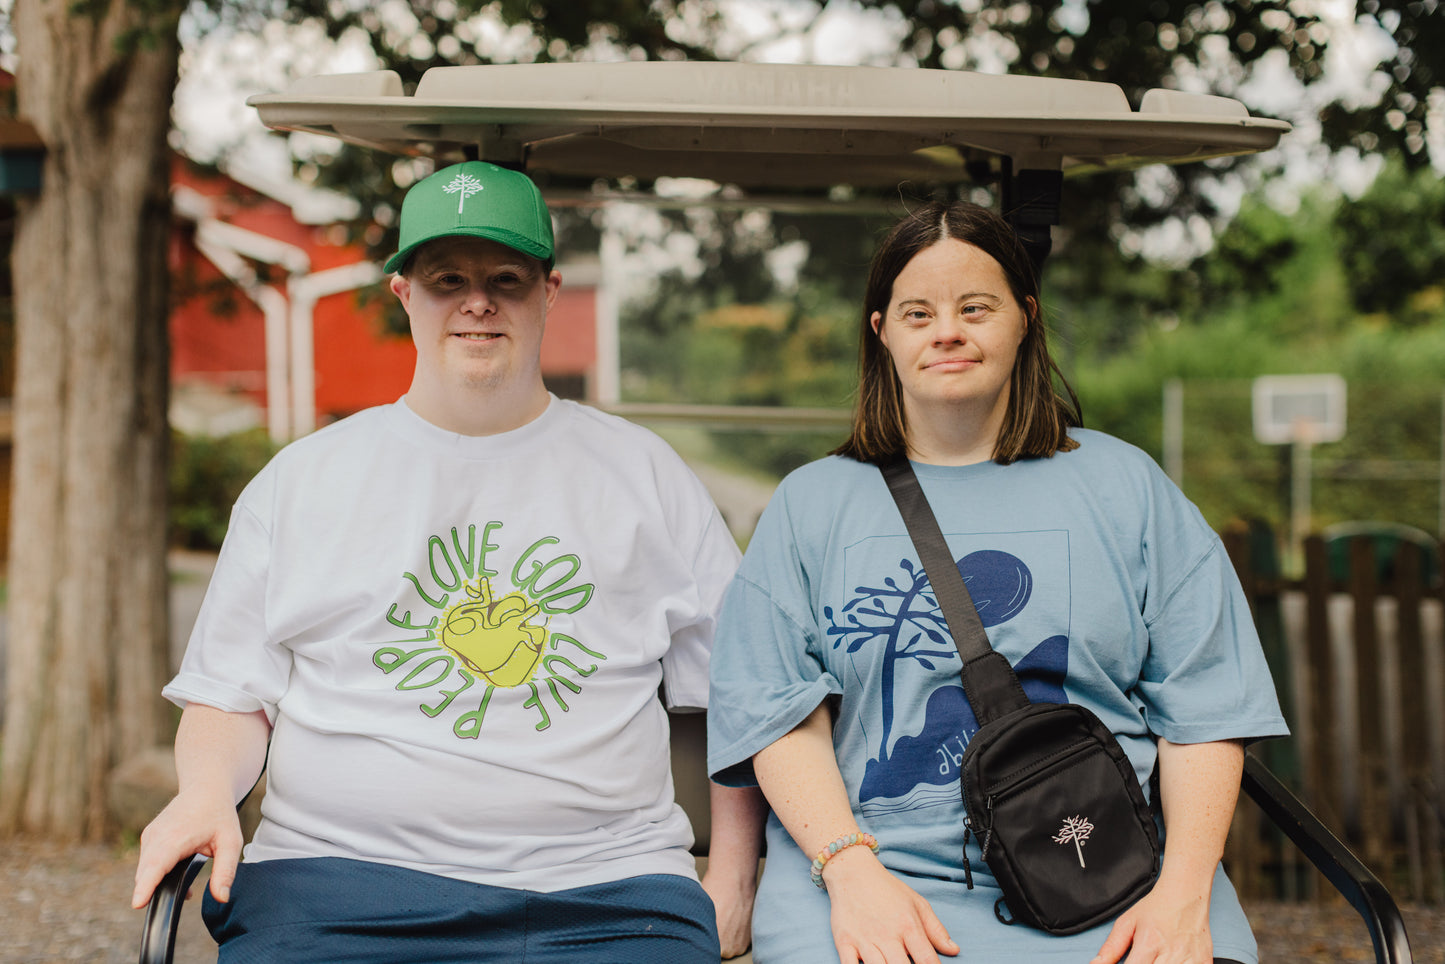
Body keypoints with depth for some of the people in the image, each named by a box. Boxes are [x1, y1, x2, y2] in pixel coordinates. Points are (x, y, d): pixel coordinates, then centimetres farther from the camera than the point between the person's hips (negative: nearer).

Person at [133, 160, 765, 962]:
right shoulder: (299, 479, 14)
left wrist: (732, 872, 6)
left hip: (597, 887, 0)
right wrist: (206, 791, -7)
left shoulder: (644, 474, 13)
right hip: (339, 875, 0)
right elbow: (232, 693, 14)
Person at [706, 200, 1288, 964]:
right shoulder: (810, 504, 14)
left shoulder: (1127, 486, 14)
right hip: (880, 881, -1)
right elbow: (781, 714, 4)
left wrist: (1185, 889, -5)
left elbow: (1202, 707, 8)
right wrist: (851, 868, -12)